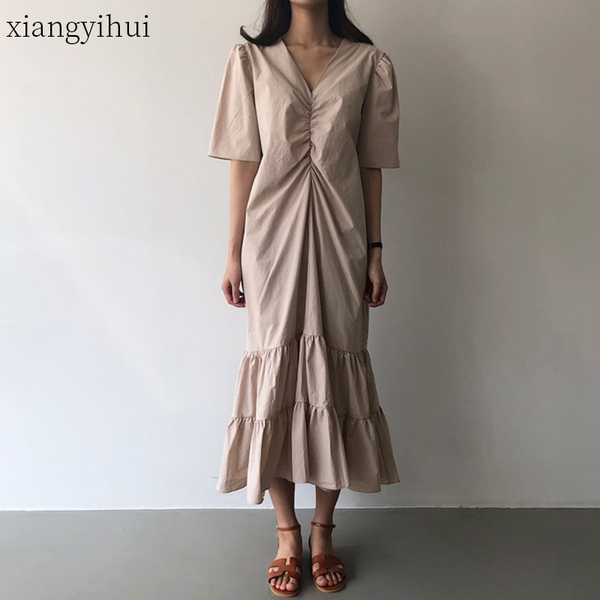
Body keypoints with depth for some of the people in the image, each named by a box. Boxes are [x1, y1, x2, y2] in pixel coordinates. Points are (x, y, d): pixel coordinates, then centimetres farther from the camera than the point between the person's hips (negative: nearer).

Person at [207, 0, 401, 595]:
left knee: (334, 377, 5)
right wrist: (234, 254, 0)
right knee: (276, 375, 3)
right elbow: (243, 162, 3)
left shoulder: (368, 63, 7)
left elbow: (371, 166, 6)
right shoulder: (251, 59, 6)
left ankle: (322, 530, 23)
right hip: (273, 237, 0)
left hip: (338, 240, 1)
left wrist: (375, 252, 2)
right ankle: (287, 531, 21)